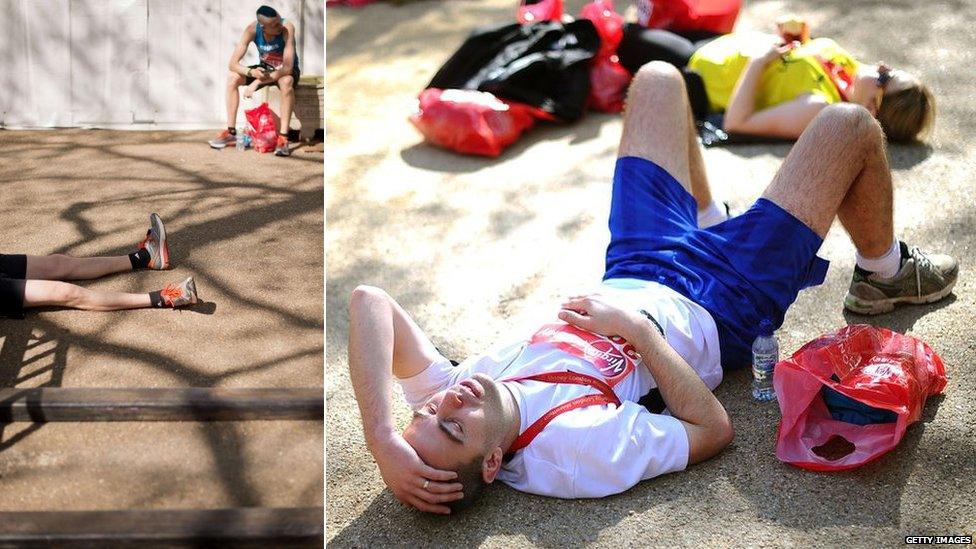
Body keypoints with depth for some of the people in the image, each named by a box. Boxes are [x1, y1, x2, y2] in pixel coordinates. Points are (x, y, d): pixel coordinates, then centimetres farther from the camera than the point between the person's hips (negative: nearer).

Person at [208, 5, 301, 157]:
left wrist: (257, 82, -39)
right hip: (265, 69, 4)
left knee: (286, 82, -39)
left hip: (286, 71, -4)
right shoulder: (252, 30, -21)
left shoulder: (287, 28, -31)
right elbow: (233, 64, -22)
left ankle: (283, 138, -36)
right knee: (232, 77, -18)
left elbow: (288, 68, -35)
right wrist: (251, 72, -43)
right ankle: (231, 133, -10)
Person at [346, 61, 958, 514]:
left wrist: (381, 439, -49)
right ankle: (886, 272, 33)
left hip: (634, 277, 6)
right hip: (717, 310, -5)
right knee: (851, 124, -1)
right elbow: (714, 429, -29)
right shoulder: (585, 452, -40)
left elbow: (370, 302, -39)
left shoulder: (444, 397, -28)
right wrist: (638, 328, -33)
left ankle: (707, 221, 43)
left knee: (658, 77, 14)